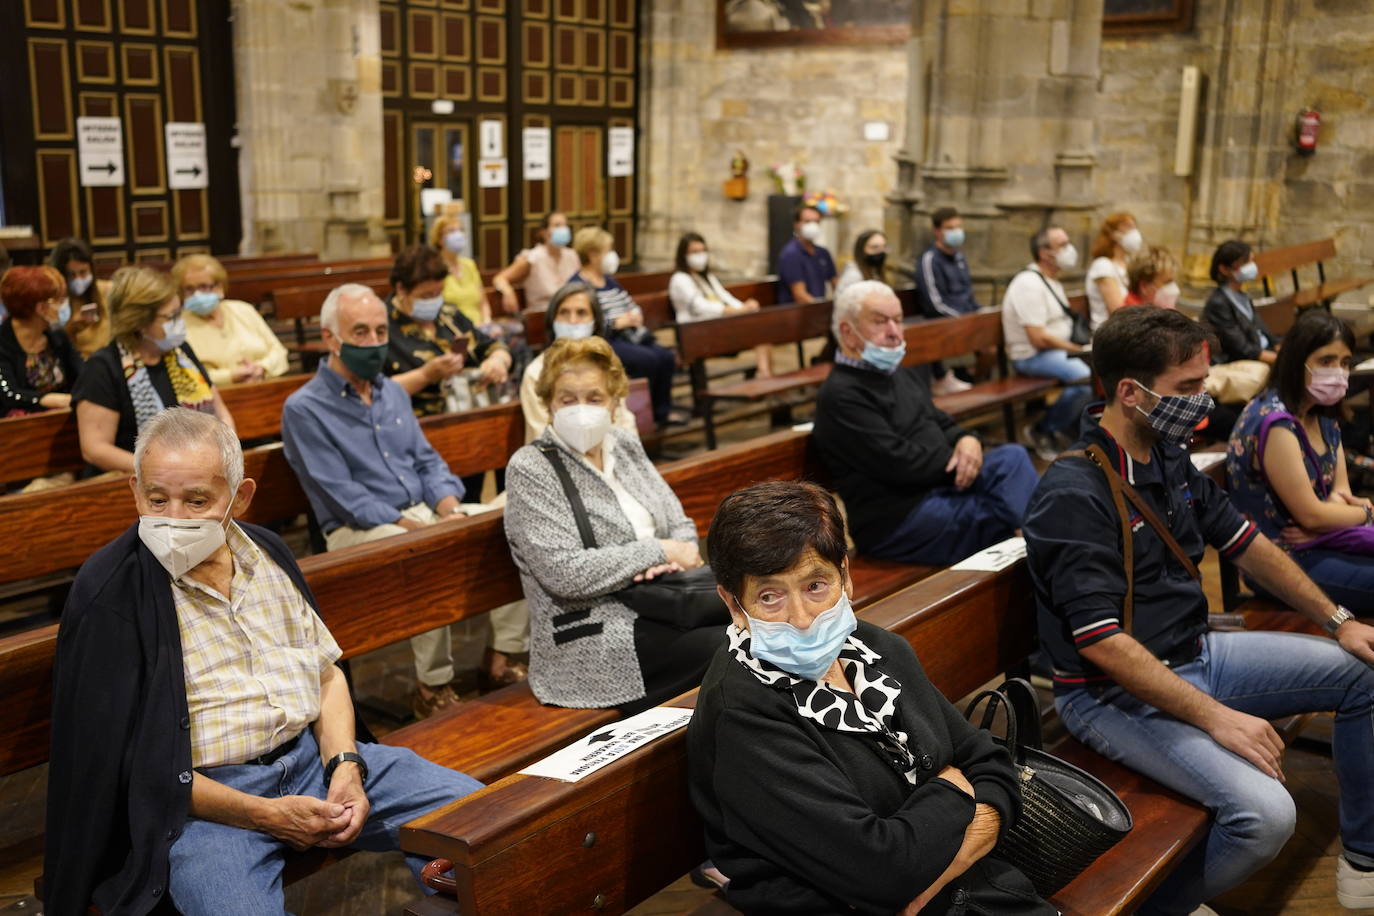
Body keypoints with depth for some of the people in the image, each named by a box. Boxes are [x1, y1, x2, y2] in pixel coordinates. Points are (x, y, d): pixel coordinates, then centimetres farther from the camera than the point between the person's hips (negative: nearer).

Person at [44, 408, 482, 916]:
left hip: (314, 754, 6)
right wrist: (264, 816, -15)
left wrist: (346, 766, -4)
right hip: (202, 794, -5)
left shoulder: (265, 551, 10)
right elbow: (119, 759, -11)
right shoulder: (108, 592, -9)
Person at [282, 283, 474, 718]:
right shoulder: (304, 409, -5)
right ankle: (432, 689, -20)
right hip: (357, 529, -6)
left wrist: (449, 507, -6)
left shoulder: (393, 393, 17)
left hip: (422, 513, 7)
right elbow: (344, 495, -13)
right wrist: (413, 527, -20)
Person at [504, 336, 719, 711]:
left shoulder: (626, 447, 13)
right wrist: (659, 551, -13)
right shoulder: (530, 470, -7)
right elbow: (564, 573, -17)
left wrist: (674, 558, -11)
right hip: (594, 641, -7)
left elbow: (681, 525, 14)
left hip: (658, 605, 7)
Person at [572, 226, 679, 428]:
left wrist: (636, 315, 1)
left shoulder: (609, 280, 20)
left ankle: (663, 412, 2)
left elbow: (631, 305, 26)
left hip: (626, 337, 9)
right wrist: (617, 323, -19)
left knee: (667, 357, -9)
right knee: (649, 359, -26)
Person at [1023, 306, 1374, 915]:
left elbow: (1245, 543, 15)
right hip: (1116, 694, -9)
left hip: (1196, 655, 10)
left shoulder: (1169, 455, 4)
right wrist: (1215, 716, -26)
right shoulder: (1073, 495, -25)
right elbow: (1101, 643, -27)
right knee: (1265, 814, -27)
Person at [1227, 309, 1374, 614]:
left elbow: (1341, 490, 11)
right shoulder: (1275, 423, -20)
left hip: (1316, 543, 9)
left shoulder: (1323, 415, 8)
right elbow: (1310, 514, -18)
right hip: (1282, 562, -9)